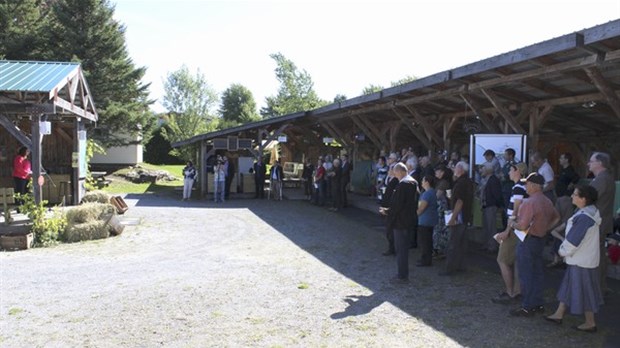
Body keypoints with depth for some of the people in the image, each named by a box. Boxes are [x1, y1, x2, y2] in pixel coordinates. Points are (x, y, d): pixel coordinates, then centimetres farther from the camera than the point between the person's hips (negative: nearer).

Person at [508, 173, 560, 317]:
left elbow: (523, 226, -26)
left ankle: (527, 307, 5)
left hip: (528, 241, -9)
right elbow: (556, 218, 23)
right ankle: (538, 304, 24)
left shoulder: (529, 203, -23)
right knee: (537, 273, 16)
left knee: (526, 275, -1)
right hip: (540, 240, 9)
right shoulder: (547, 202, 7)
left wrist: (512, 224, -8)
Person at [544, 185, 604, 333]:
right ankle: (558, 315, 29)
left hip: (582, 261, -10)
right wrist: (565, 249, 11)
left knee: (584, 291, 5)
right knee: (569, 287, 18)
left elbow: (573, 240, -23)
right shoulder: (588, 212, 4)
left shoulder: (584, 217, -28)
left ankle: (590, 323, 19)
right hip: (580, 258, 10)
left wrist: (563, 251, -7)